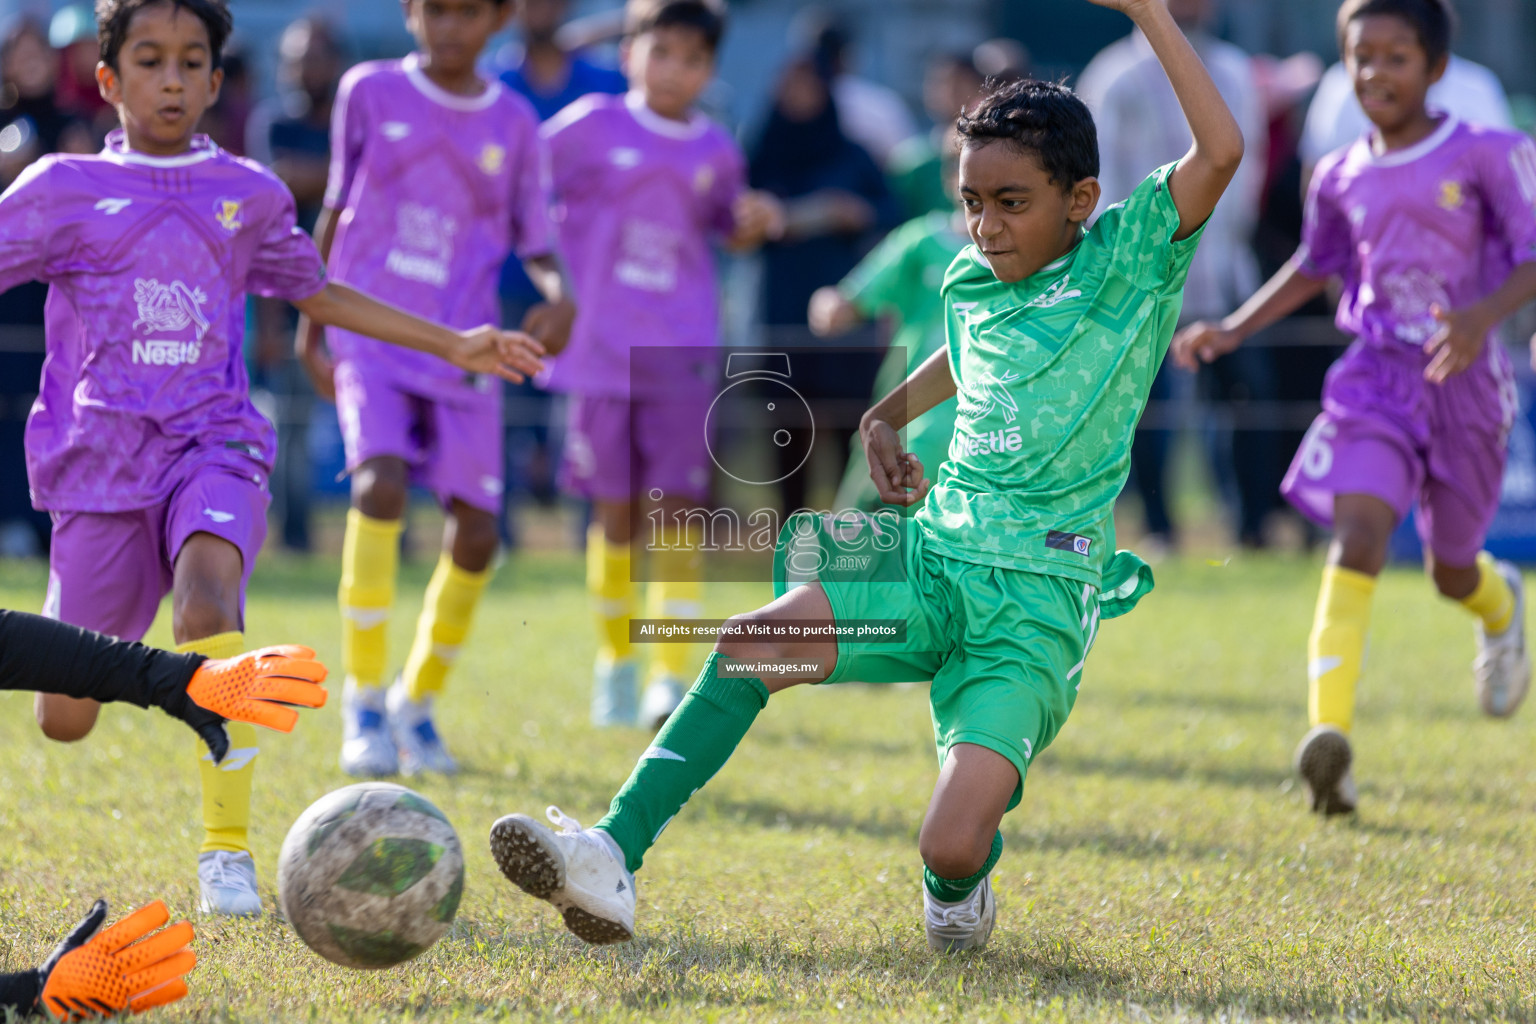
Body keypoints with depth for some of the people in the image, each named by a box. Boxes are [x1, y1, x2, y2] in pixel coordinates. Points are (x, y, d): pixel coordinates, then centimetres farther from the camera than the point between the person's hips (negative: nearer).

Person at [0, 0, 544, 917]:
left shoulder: (249, 194, 12)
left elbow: (316, 291, 26)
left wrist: (456, 347, 27)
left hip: (214, 447, 1)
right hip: (101, 458, -1)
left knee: (207, 602, -33)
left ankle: (228, 850, -26)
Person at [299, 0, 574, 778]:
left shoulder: (513, 126, 5)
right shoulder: (369, 93, 2)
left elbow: (534, 244, 9)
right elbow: (337, 209, 12)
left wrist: (558, 293, -14)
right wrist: (311, 324, 13)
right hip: (372, 335, -2)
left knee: (475, 532, -4)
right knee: (380, 485, -25)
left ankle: (417, 702, 19)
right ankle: (363, 703, -19)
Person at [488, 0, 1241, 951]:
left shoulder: (1127, 264, -3)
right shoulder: (969, 282, 14)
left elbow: (1221, 152, -20)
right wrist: (887, 419, 19)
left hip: (1039, 598, -5)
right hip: (931, 557, 5)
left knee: (952, 847, -21)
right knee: (748, 647, -23)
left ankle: (959, 885, 17)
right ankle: (613, 857, -25)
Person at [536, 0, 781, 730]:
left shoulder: (716, 152, 7)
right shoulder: (589, 127, -3)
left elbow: (728, 230, 21)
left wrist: (753, 223, 0)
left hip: (681, 355, 2)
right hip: (601, 350, -2)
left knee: (675, 510, -6)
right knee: (615, 513, 3)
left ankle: (672, 675, -6)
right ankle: (615, 661, 22)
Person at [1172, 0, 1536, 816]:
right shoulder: (1341, 177, 4)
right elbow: (1314, 268, 21)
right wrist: (1232, 330, 11)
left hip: (1465, 381, -2)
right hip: (1375, 375, 2)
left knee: (1451, 570, 14)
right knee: (1356, 536, -21)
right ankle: (1329, 734, -32)